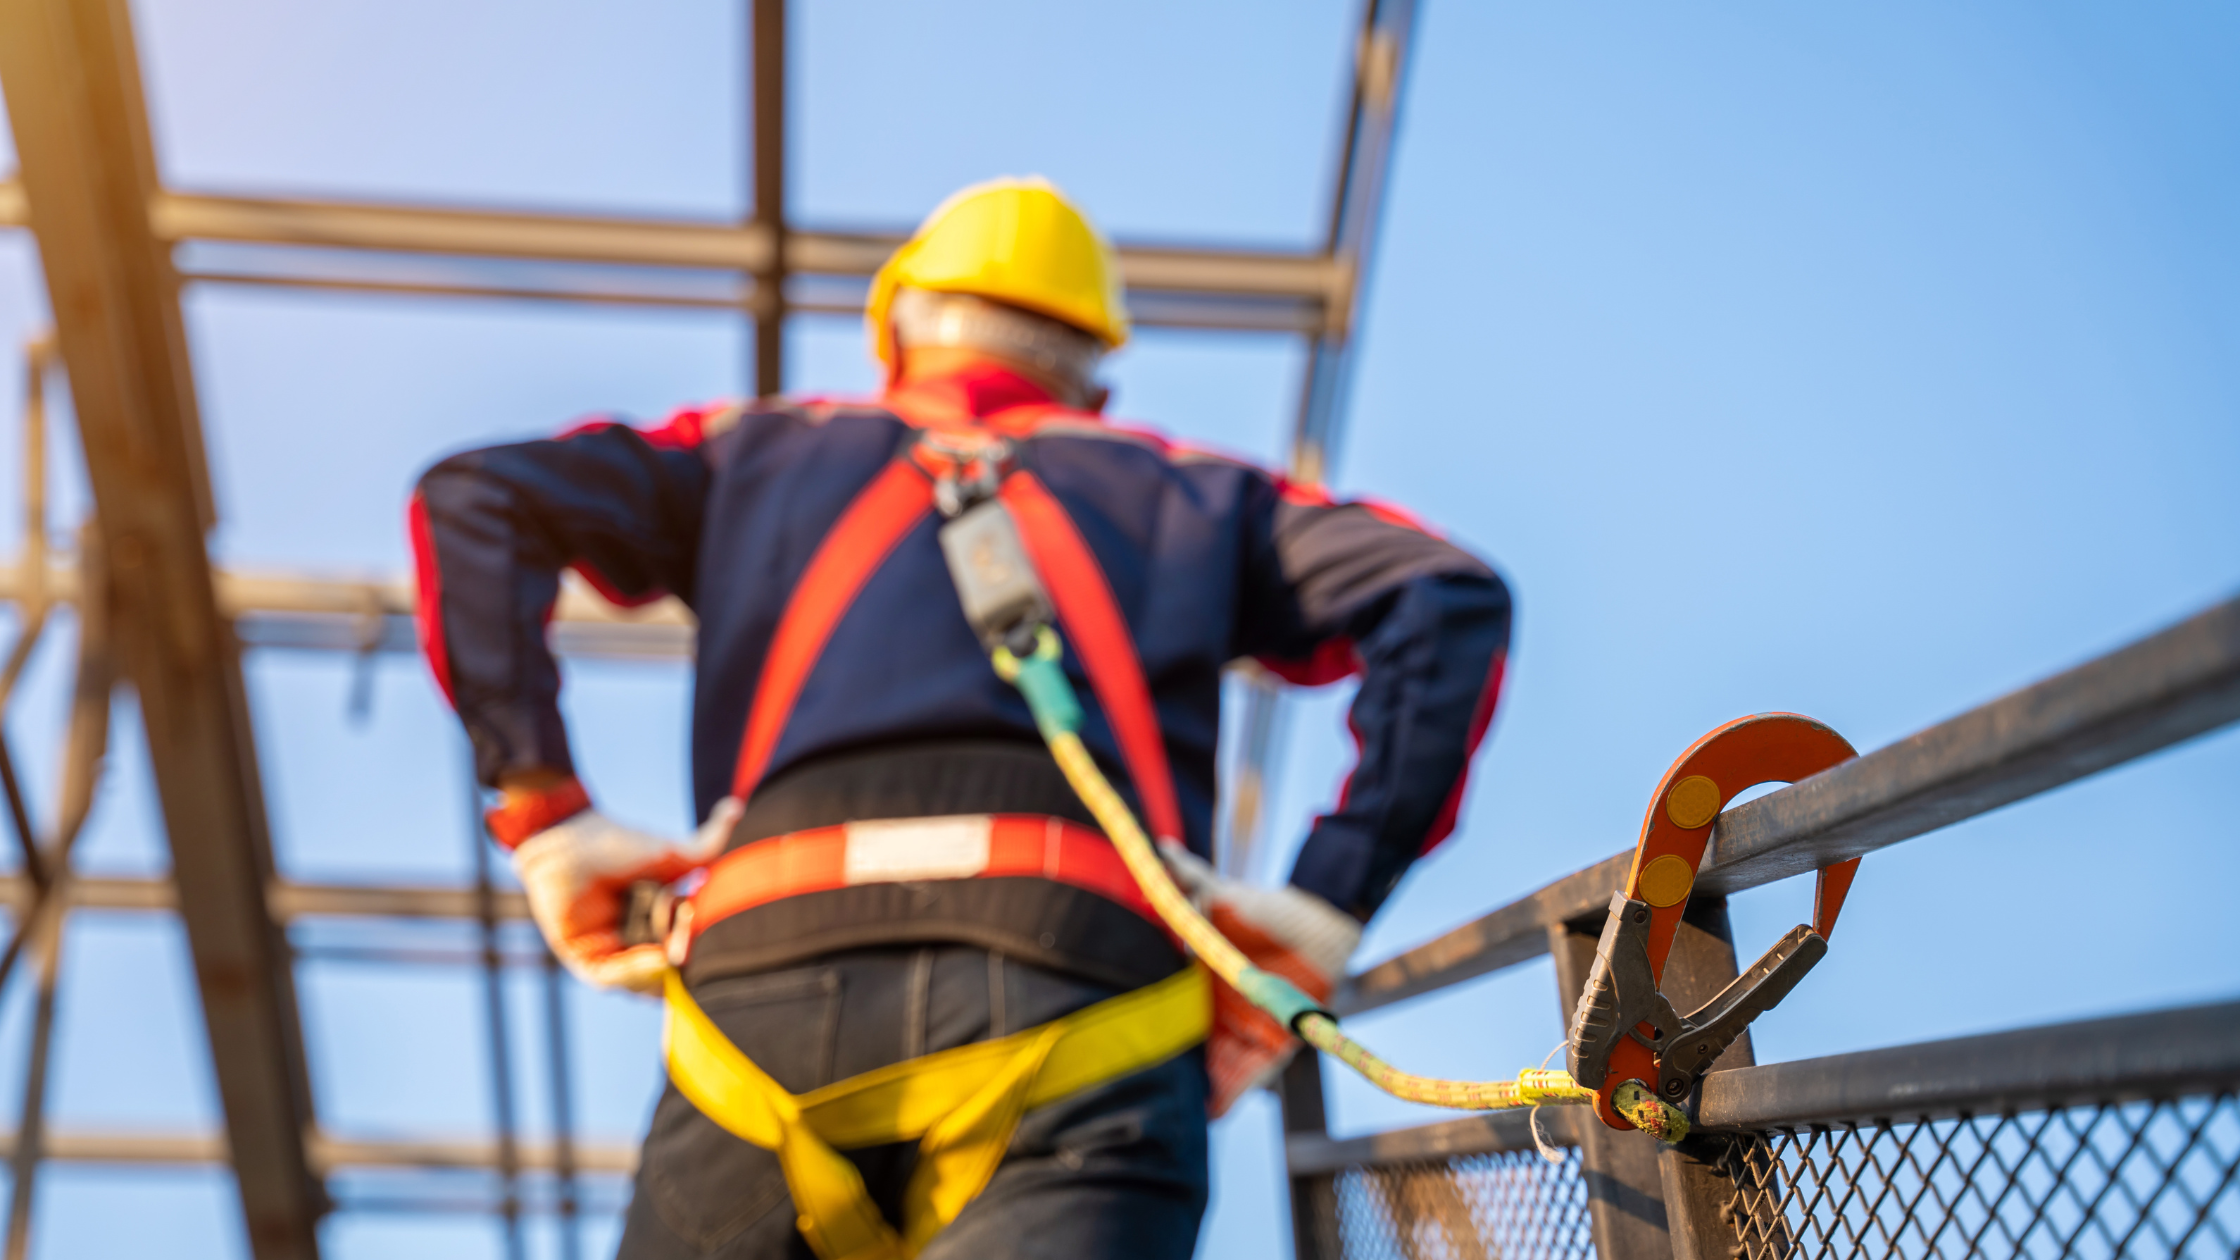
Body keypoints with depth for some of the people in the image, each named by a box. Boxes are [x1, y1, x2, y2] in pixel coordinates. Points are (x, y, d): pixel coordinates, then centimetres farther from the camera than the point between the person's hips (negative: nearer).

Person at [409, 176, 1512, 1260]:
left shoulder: (764, 453, 30)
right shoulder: (1190, 491, 30)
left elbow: (473, 500, 19)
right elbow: (1448, 598, 15)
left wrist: (543, 813, 12)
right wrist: (1320, 919, 8)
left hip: (772, 976, 1)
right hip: (1083, 984, 0)